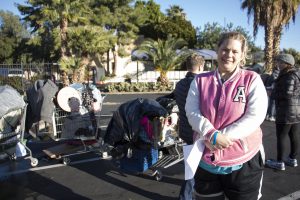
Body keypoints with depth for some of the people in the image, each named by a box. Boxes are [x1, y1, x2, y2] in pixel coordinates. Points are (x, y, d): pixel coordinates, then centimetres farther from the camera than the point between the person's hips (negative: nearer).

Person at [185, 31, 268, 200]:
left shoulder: (252, 80, -3)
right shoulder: (200, 80, 3)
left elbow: (255, 116, -14)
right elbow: (192, 112, -7)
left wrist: (222, 136, -21)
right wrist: (213, 135, -23)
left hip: (243, 161, -2)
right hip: (206, 160, 2)